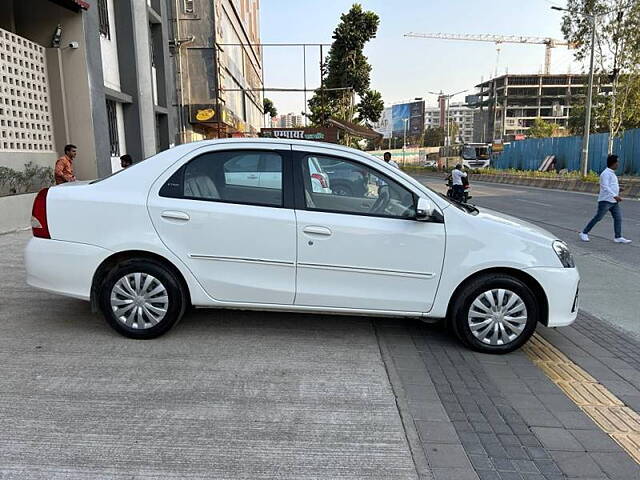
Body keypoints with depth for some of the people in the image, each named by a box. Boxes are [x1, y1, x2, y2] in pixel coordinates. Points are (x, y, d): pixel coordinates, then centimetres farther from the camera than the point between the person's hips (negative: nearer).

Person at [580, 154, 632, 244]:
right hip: (605, 200, -9)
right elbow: (605, 187, -24)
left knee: (618, 218, 3)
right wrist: (614, 196, -33)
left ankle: (618, 237, 7)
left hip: (614, 201, 9)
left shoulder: (612, 173, 18)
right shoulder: (606, 173, -12)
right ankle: (584, 233, 3)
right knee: (598, 218, -6)